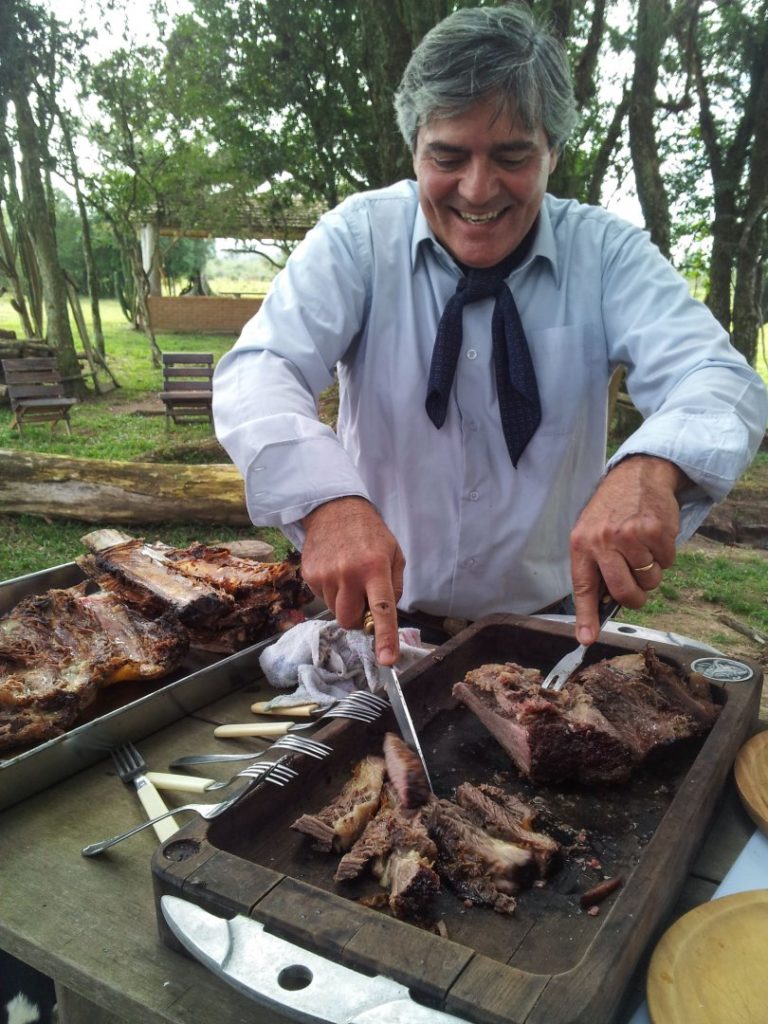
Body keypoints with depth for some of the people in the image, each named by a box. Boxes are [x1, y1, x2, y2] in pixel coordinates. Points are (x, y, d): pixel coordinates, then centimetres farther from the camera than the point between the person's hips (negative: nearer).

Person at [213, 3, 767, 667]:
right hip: (384, 613, 0)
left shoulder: (607, 253, -3)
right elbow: (256, 373, -16)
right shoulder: (358, 238, -6)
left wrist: (652, 468, -38)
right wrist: (328, 500, -37)